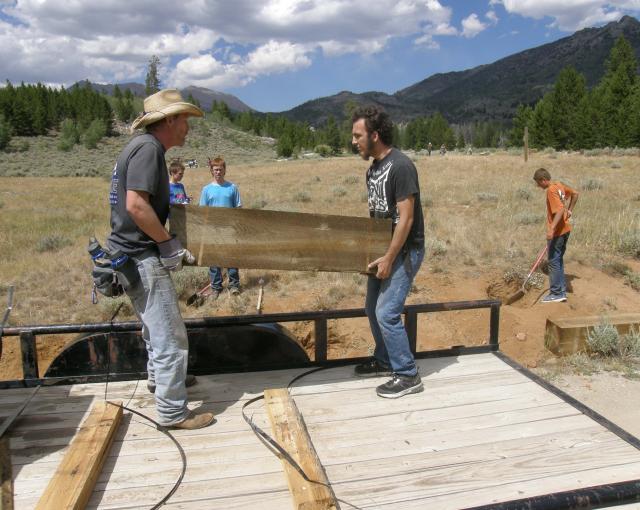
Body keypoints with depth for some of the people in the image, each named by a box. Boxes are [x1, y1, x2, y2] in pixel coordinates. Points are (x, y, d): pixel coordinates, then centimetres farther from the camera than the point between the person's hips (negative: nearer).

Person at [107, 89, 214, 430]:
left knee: (155, 326, 27)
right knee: (171, 336, -2)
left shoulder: (144, 147, 13)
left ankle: (158, 378, 47)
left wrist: (165, 242, 15)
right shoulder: (148, 148, -17)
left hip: (133, 253, 11)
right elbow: (136, 205, -27)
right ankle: (172, 412, 9)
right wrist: (168, 242, -17)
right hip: (141, 257, -11)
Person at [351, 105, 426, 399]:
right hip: (383, 248, 9)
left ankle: (408, 376, 2)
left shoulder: (401, 166, -20)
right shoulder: (373, 169, 9)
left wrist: (389, 258, -21)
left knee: (386, 313, -11)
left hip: (404, 250, -9)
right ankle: (384, 361, 34)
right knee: (373, 309, 16)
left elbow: (405, 218, -22)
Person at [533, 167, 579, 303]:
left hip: (557, 232, -9)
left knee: (553, 261, -2)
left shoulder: (551, 190, -18)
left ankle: (556, 293, 4)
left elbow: (560, 209, -28)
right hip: (565, 229, 9)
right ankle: (561, 291, 21)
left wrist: (551, 228, -34)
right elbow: (575, 194, 24)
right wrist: (570, 210, 27)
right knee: (559, 260, 16)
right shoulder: (559, 185, 9)